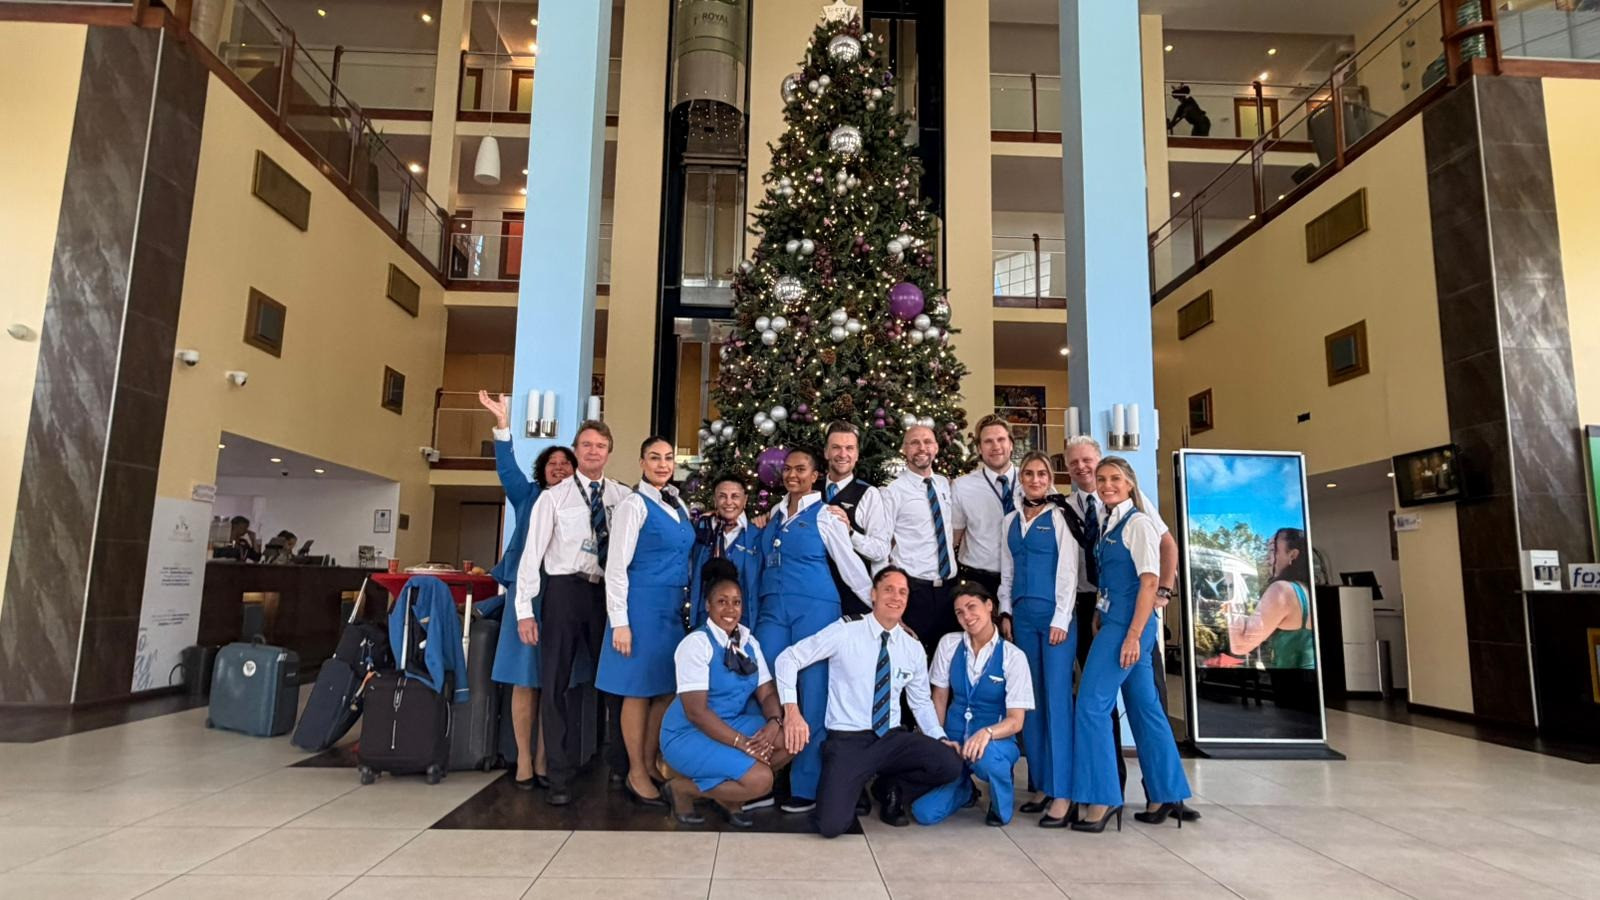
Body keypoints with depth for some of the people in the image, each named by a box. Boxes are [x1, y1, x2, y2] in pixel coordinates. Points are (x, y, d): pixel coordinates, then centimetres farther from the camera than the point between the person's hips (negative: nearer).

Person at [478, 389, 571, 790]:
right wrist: (502, 424, -19)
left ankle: (544, 760, 11)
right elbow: (507, 468, -7)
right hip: (528, 594, -1)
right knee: (525, 681, 1)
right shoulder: (529, 496, 10)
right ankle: (523, 760, 8)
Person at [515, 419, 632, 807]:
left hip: (609, 593, 2)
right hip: (565, 589, -1)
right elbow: (533, 552, -3)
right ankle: (560, 776, 14)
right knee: (559, 683, 4)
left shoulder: (623, 497, 5)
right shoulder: (553, 497, 1)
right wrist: (524, 610, -8)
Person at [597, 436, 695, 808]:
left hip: (675, 608, 7)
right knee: (639, 690, 3)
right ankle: (636, 774, 15)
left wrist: (688, 605, 14)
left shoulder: (680, 506, 12)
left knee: (667, 688, 11)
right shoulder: (634, 504, -9)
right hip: (643, 605, -7)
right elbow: (616, 566, -12)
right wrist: (620, 622, -16)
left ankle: (651, 764, 25)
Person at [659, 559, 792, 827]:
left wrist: (773, 724, -21)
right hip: (689, 734, -7)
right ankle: (682, 788, -1)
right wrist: (743, 743, -25)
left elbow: (767, 693, 2)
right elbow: (696, 712, -21)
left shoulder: (749, 642, 5)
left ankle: (729, 797, 5)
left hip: (733, 724, 7)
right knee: (760, 780, -24)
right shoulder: (696, 643, -17)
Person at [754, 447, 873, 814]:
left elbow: (850, 564, -1)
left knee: (812, 693, -1)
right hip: (772, 609, 5)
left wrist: (880, 606, -2)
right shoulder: (775, 514, 15)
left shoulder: (825, 515, -1)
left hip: (814, 608, -5)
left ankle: (807, 786, 8)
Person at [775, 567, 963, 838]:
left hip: (892, 739, 4)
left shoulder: (914, 649, 6)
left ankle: (892, 791, 8)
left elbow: (921, 702, 17)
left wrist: (940, 738, 0)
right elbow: (788, 658, -7)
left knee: (950, 764, -23)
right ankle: (852, 789, 15)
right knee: (832, 825, -23)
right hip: (847, 741, -4)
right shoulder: (845, 631, -8)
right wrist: (792, 711, -18)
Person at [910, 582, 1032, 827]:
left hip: (995, 742, -3)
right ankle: (964, 788, 21)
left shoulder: (1013, 656, -11)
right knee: (924, 812, -15)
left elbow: (1016, 720, -13)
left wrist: (987, 733, -33)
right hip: (954, 739, 3)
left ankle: (1000, 807, -4)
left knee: (986, 756, -40)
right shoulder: (949, 644, -2)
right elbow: (939, 699, 5)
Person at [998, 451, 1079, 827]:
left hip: (1055, 615, -5)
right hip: (1022, 615, 5)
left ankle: (1062, 794, -3)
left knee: (1057, 700, -7)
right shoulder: (1011, 521, 13)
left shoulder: (1060, 518, -1)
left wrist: (1061, 619, -11)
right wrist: (1006, 612, 8)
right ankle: (1041, 785, 16)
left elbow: (1068, 571, -6)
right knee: (1031, 700, 8)